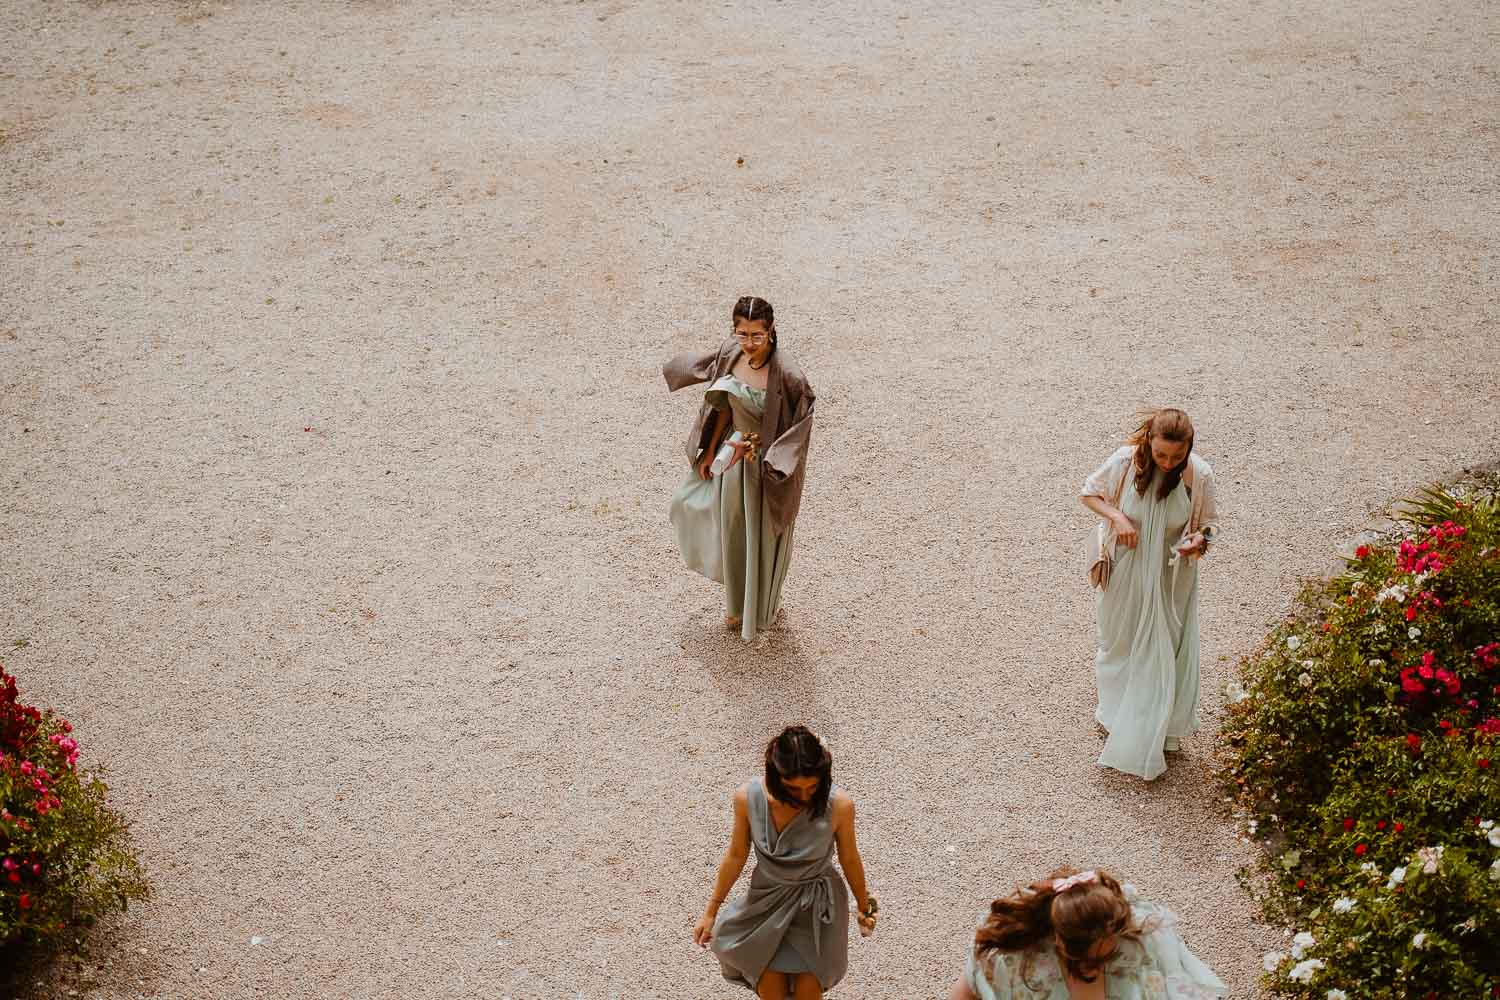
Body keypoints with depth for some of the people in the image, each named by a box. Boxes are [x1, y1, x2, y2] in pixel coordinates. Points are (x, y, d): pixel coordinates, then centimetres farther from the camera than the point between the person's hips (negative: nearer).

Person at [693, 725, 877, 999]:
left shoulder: (839, 804, -27)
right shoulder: (748, 798, -23)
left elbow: (849, 858, -7)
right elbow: (736, 855, -5)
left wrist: (864, 907, 9)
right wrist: (711, 911, 4)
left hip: (817, 910, -1)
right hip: (767, 905, 1)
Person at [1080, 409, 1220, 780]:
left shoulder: (1199, 475, -21)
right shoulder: (1125, 461, -22)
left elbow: (1209, 521, -5)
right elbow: (1089, 493, -5)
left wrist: (1200, 539, -28)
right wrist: (1116, 516, -23)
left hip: (1170, 579, 0)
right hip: (1125, 572, 1)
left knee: (1164, 653, 12)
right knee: (1119, 642, 21)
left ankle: (1156, 732, 31)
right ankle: (1115, 711, 48)